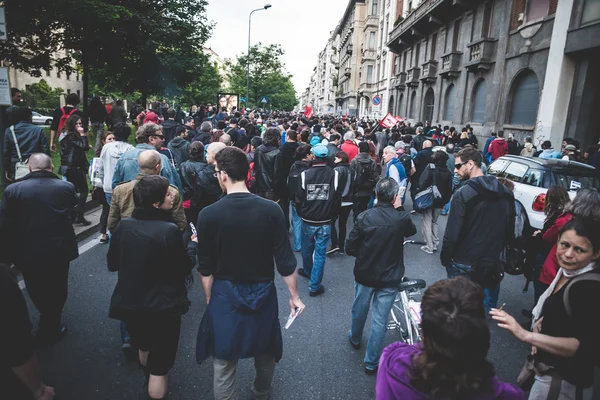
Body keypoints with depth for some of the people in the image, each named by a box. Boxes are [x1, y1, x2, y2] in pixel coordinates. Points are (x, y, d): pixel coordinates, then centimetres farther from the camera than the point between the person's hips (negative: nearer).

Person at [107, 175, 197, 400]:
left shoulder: (123, 226, -8)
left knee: (144, 347, 33)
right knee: (160, 363, 12)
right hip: (163, 307, -6)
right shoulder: (169, 230, -24)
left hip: (129, 303, 7)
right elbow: (184, 269, -12)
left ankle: (148, 377, 61)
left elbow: (112, 264, 5)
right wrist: (193, 244, 3)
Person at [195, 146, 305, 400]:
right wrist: (294, 296, 3)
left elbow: (206, 268, -8)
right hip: (263, 293, 2)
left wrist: (210, 299, 8)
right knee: (265, 351, 27)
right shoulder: (272, 210, -15)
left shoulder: (208, 214, -16)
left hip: (224, 295, -2)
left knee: (223, 360, 17)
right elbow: (285, 262, -11)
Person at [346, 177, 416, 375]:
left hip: (364, 274, 1)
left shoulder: (364, 217, -17)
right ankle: (371, 362, 23)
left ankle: (355, 338, 52)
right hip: (390, 278, -1)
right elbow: (412, 231, 9)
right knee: (379, 321, 11)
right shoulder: (401, 218, -16)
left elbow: (350, 249, -12)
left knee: (359, 310, 25)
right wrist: (400, 209, 3)